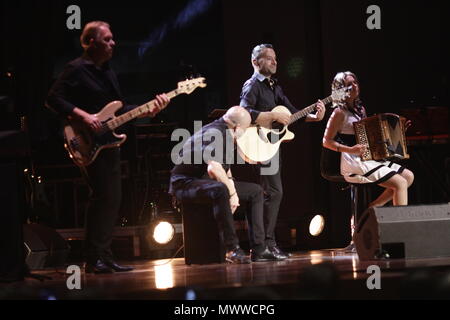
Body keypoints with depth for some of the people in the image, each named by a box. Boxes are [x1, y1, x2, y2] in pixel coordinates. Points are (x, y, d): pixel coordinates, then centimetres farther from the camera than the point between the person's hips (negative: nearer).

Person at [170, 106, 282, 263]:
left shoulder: (226, 134, 12)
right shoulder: (216, 133, -21)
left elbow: (224, 168, 23)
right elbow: (213, 168, -35)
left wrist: (231, 187, 3)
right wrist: (232, 192, -28)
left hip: (207, 182, 11)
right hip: (185, 183, -11)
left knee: (256, 191, 7)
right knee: (220, 190, -42)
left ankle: (258, 249, -2)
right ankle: (232, 249, -38)